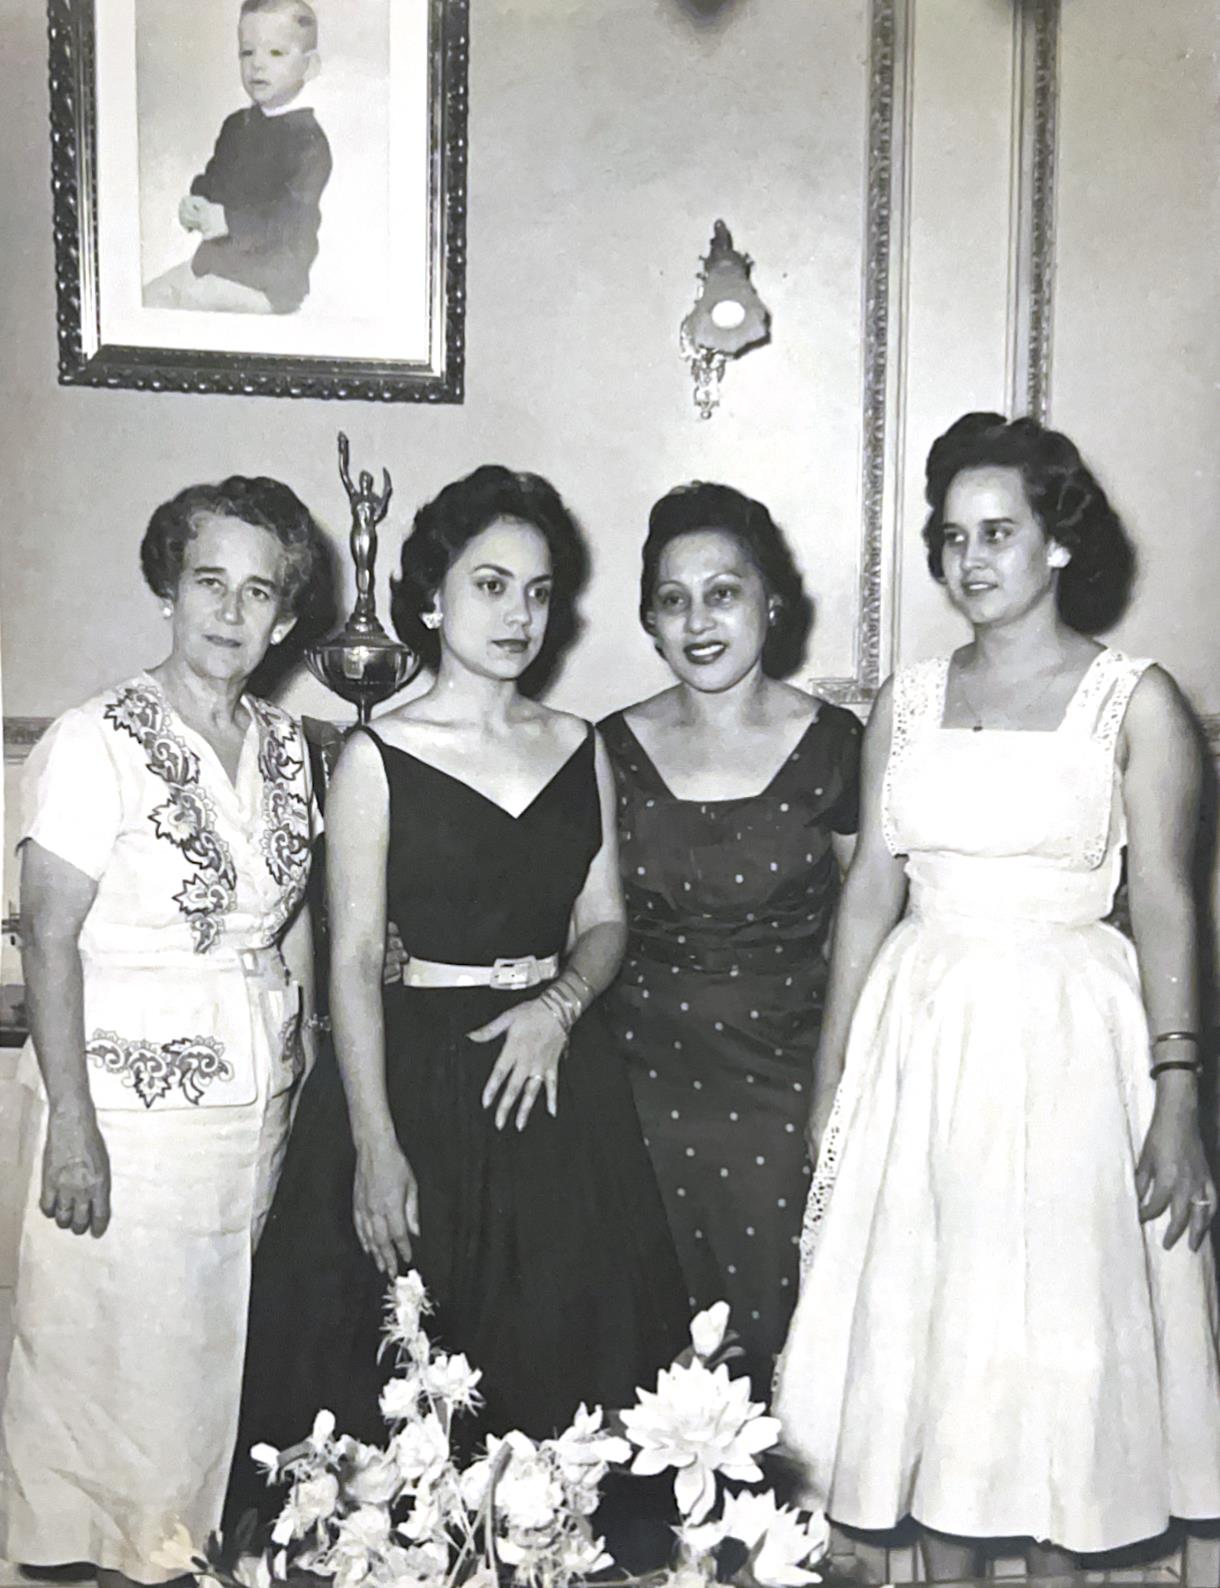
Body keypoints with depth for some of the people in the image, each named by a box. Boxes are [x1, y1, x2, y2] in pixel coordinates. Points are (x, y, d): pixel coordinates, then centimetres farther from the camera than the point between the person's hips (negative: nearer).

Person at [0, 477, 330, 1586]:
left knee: (220, 1350, 15)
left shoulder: (285, 746, 5)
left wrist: (305, 1077, 9)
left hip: (261, 1102, 5)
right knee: (123, 1354, 7)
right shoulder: (98, 741, -12)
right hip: (132, 1107, -5)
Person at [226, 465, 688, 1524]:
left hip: (560, 1076, 4)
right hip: (418, 1072, -4)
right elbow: (353, 959, -7)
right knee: (401, 1390, 2)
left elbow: (605, 920, 12)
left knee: (564, 1353, 10)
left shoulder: (579, 748, 8)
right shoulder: (377, 757, -4)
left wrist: (561, 1004, -10)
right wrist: (376, 1147, -14)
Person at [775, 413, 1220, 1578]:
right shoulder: (907, 701, 7)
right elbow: (870, 892, 7)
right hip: (918, 1035, 4)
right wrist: (830, 1078, 6)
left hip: (1067, 1039, -3)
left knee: (1061, 1327, 6)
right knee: (923, 1319, 10)